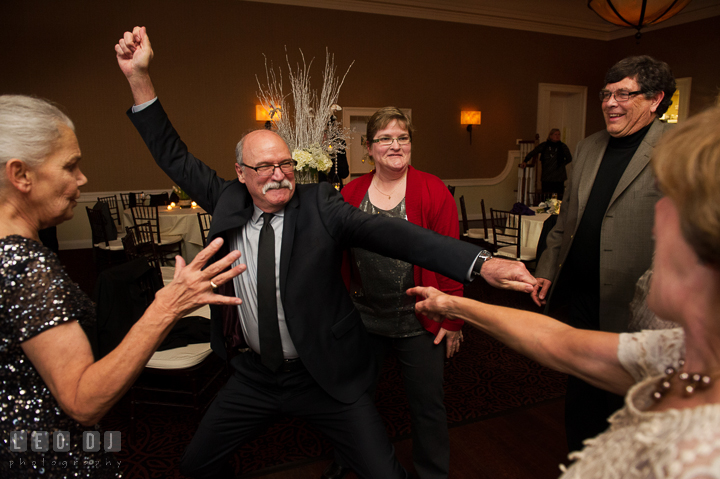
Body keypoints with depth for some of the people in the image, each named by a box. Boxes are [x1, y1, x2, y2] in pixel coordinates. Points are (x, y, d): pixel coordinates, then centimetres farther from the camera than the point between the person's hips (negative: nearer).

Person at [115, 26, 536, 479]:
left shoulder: (319, 205, -14)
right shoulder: (229, 203, -3)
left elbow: (391, 233, -26)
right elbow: (176, 159, 2)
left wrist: (482, 264, -38)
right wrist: (140, 77, -8)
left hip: (325, 375, -3)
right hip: (254, 375, 4)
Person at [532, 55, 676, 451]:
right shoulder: (589, 147, 10)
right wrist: (547, 270, 11)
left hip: (627, 309, -6)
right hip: (577, 299, 6)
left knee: (623, 407, 14)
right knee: (580, 400, 22)